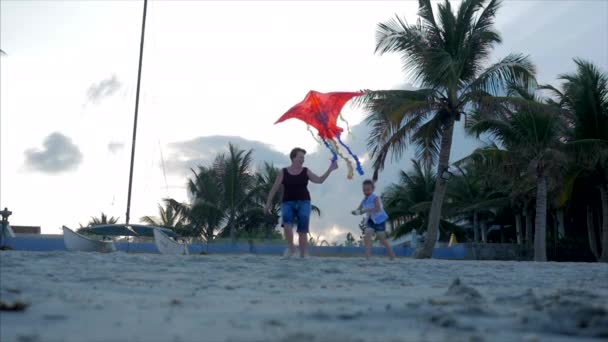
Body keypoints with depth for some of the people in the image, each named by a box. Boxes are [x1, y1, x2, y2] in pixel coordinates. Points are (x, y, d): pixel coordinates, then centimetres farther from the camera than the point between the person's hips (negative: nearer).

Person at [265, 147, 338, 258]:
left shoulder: (306, 172, 6)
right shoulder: (284, 172, 5)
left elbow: (320, 180, -4)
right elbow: (274, 189, 6)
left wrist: (330, 169, -13)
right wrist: (268, 203, 2)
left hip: (303, 203, 1)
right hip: (288, 203, -1)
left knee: (303, 231, -7)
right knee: (287, 224, -26)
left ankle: (303, 255, 1)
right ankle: (291, 248, -7)